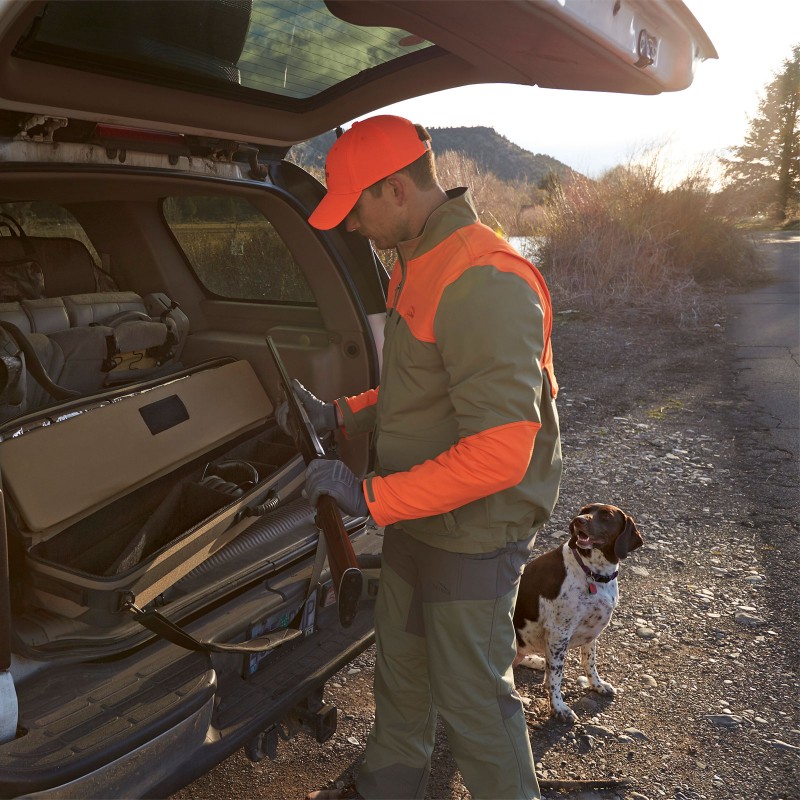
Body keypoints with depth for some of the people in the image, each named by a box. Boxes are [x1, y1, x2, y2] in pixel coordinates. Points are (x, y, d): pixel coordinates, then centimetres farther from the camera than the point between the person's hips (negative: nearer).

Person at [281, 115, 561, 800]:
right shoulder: (418, 266, 7)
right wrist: (342, 415, 6)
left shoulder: (485, 282, -27)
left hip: (473, 535, -10)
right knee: (400, 670, 25)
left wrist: (371, 497, -25)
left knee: (473, 697, 9)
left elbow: (500, 454, -31)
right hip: (415, 520, 10)